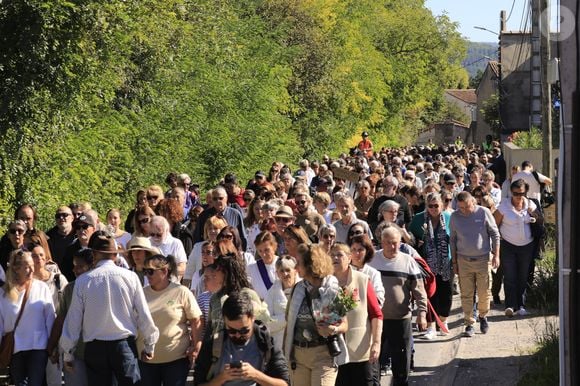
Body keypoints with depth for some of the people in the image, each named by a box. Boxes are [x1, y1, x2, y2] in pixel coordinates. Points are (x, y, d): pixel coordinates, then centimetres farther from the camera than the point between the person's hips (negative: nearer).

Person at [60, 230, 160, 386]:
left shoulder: (83, 281, -2)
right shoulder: (130, 277, -2)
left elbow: (73, 320, 1)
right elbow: (144, 315, 1)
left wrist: (68, 353, 12)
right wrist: (149, 346, 15)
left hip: (94, 348, 1)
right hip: (125, 345, -1)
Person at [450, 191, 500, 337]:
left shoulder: (484, 213, -6)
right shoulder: (455, 216, 0)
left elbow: (495, 234, 1)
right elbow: (452, 240, 9)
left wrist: (496, 255, -3)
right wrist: (454, 261, 9)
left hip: (483, 259, -1)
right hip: (463, 260, 1)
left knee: (484, 293, 4)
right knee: (466, 295, 1)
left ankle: (483, 316, 28)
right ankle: (469, 323, 9)